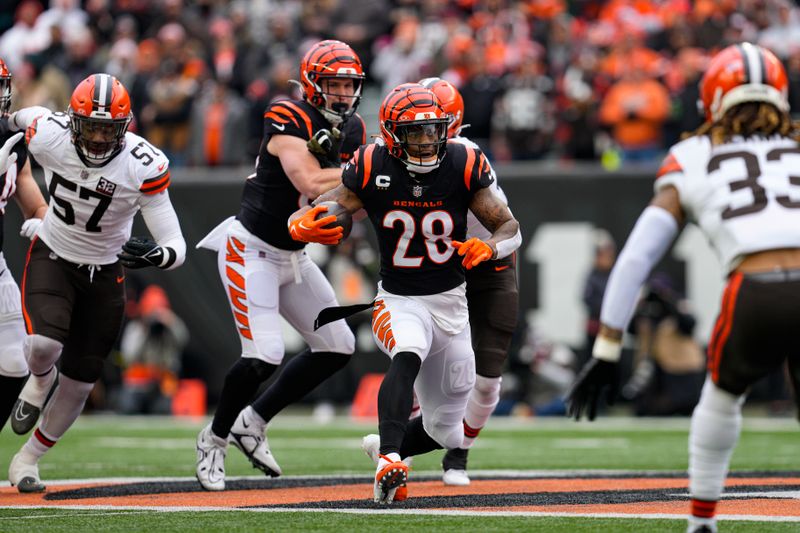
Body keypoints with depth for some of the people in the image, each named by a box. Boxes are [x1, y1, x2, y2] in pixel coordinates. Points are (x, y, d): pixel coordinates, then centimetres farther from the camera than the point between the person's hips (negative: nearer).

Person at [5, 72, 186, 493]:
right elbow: (27, 116, 4)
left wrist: (156, 255, -46)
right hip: (52, 257, 0)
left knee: (79, 383, 6)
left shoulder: (144, 166, -26)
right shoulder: (47, 136, -23)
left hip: (105, 273, 0)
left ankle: (27, 459, 29)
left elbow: (176, 247, -26)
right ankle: (41, 379, 11)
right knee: (43, 346, -27)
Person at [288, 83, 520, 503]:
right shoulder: (372, 171, -14)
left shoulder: (461, 166, -11)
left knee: (446, 433, 11)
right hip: (398, 302, -3)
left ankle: (383, 448, 42)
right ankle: (388, 461, -48)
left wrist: (488, 248, -28)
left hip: (451, 305, 3)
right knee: (407, 355, -40)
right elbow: (304, 216, -12)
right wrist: (302, 227, -37)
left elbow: (510, 228, -5)